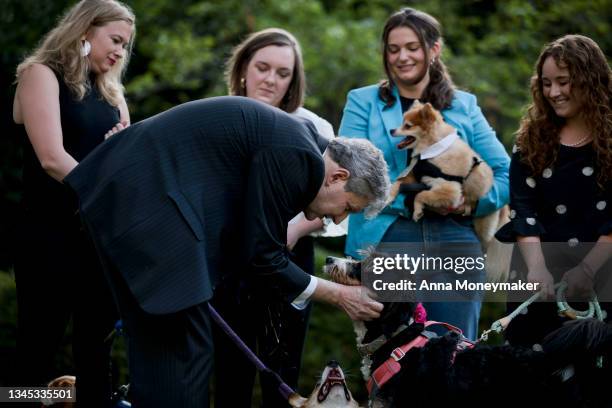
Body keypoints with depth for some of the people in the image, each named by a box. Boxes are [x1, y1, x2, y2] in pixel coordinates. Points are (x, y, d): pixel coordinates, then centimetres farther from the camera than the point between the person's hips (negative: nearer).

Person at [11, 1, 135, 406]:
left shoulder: (110, 92, 17)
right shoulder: (42, 74, -4)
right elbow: (52, 158, -16)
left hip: (103, 236, 7)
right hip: (51, 237, -7)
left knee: (96, 352, 9)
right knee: (39, 356, -2)